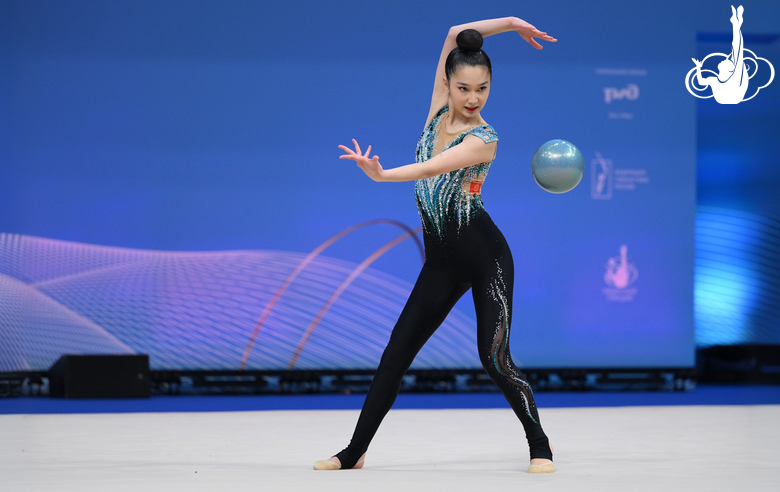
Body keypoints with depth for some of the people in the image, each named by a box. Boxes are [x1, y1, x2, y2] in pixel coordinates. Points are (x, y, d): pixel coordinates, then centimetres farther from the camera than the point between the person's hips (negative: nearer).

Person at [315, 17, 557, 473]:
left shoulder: (484, 140, -15)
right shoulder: (440, 113, 3)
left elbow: (431, 169, -31)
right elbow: (454, 35, 6)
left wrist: (382, 175, -45)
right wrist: (509, 22, 9)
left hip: (485, 256, -6)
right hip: (442, 260, 6)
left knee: (495, 358, -12)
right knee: (396, 353, 4)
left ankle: (540, 446, 6)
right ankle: (355, 452, 11)